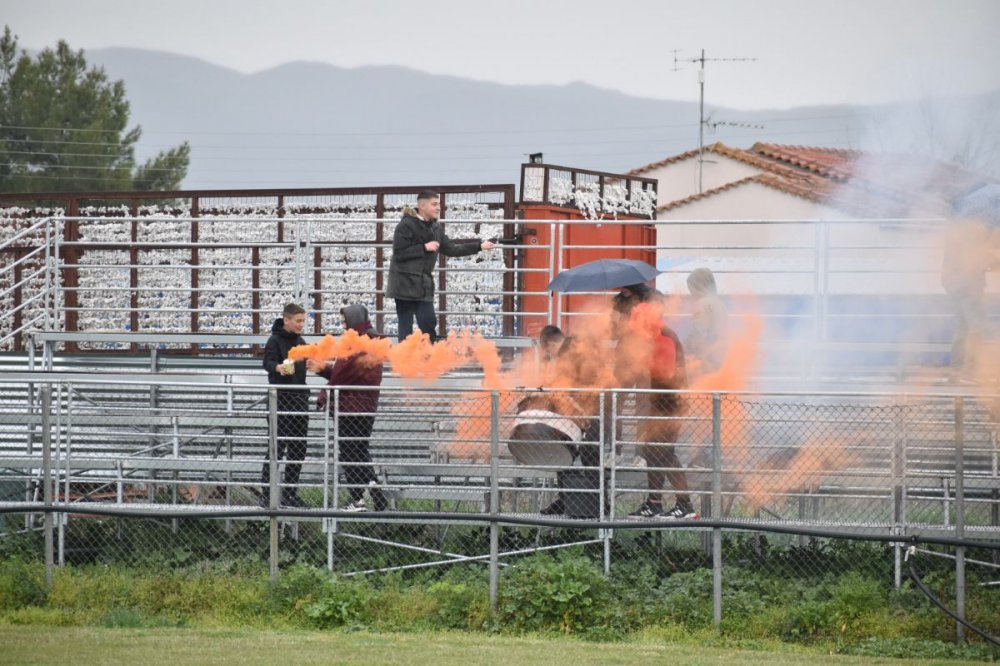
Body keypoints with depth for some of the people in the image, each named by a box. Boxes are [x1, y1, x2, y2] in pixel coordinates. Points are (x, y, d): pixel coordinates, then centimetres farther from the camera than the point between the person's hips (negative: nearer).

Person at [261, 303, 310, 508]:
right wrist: (278, 367, -42)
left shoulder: (300, 342, 15)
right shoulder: (275, 340, -7)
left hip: (300, 400, 7)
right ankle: (267, 494, -6)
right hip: (281, 401, -7)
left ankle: (291, 493, 13)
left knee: (298, 449, 7)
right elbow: (267, 362, -22)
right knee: (277, 447, -9)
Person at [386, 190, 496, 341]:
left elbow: (450, 249, 17)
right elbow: (399, 253, -16)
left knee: (428, 323, 3)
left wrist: (479, 246, 14)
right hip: (405, 283, -7)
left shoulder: (435, 228, 11)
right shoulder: (406, 225, -11)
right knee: (406, 326, -5)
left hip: (424, 283, 7)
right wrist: (424, 248, -17)